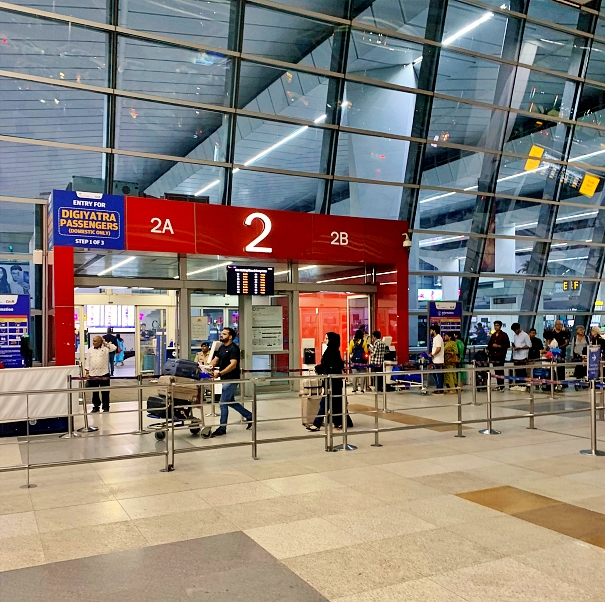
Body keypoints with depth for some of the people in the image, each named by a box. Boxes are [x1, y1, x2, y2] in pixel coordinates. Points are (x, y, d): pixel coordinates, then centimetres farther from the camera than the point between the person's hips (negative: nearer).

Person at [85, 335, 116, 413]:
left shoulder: (105, 348, 0)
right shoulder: (90, 350, 8)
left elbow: (114, 348, -16)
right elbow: (87, 362, 9)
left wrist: (105, 343, -8)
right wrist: (87, 372, 4)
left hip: (103, 374, -3)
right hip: (92, 374, 3)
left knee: (105, 392, 3)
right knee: (95, 392, 10)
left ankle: (106, 407, 12)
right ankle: (96, 406, 22)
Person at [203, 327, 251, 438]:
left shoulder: (234, 348, -14)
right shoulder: (221, 347, 14)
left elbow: (233, 365, -23)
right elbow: (215, 360, 12)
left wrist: (220, 373, -30)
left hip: (231, 379, -10)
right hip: (225, 379, 10)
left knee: (223, 403, -6)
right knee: (230, 402, 17)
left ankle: (222, 429, 2)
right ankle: (249, 416, 31)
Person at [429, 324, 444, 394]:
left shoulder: (438, 338, -16)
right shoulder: (435, 338, 16)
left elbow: (438, 348, -25)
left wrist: (433, 355, -16)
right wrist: (431, 354, 9)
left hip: (438, 361, -10)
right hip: (435, 360, 10)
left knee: (439, 375, -3)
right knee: (434, 374, 16)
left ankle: (440, 390, 3)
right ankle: (438, 388, 23)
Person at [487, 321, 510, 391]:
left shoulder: (504, 335, 0)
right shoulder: (493, 335, 16)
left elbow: (508, 345, -4)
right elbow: (489, 344, 20)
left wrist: (499, 346, -13)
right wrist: (488, 349, 2)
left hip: (501, 355, -5)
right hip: (494, 355, 5)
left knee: (500, 371, -8)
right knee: (496, 371, 5)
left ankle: (502, 385, -4)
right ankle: (498, 384, 11)